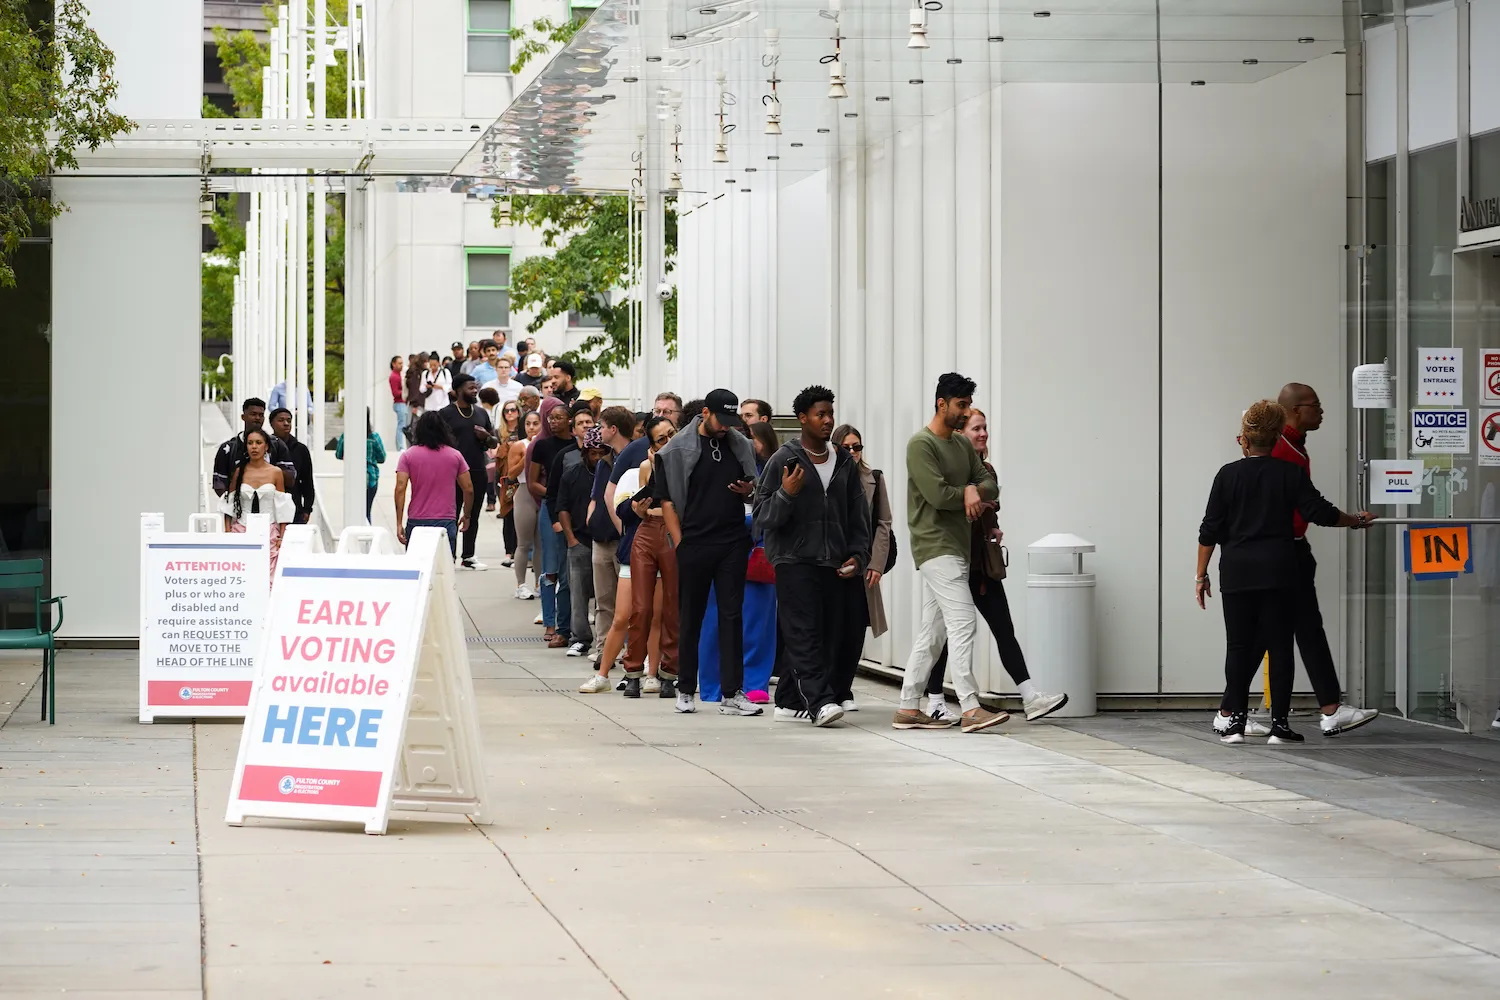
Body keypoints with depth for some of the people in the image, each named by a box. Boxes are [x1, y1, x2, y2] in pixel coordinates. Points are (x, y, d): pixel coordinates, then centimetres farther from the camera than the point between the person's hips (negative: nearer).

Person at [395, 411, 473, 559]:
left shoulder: (408, 455, 1)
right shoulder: (455, 455, 5)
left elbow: (400, 489, -7)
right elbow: (468, 489, 6)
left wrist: (399, 523, -7)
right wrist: (467, 515, 22)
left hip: (416, 522, 0)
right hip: (446, 522, 0)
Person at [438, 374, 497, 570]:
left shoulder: (481, 413, 14)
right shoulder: (446, 413, -4)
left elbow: (494, 442, 20)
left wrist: (486, 437, -2)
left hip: (478, 472, 6)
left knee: (473, 516, 10)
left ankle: (468, 557, 18)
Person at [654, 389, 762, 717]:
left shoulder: (740, 445, 9)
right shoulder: (679, 449, -1)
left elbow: (754, 487, 20)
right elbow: (666, 499, -1)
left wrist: (748, 489, -5)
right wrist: (679, 543, -7)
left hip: (733, 542, 2)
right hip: (694, 543, -2)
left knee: (731, 616, -1)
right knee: (691, 618, 6)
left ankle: (732, 694, -2)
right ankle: (686, 690, 17)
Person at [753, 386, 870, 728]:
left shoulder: (845, 463, 13)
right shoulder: (783, 460, 0)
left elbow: (858, 517, 19)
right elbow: (762, 517, -2)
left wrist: (857, 555, 7)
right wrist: (786, 494, -19)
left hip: (835, 565, 5)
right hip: (795, 560, -5)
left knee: (828, 636, 3)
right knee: (804, 634, -14)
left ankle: (791, 702, 12)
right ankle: (820, 701, -22)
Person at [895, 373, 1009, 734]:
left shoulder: (963, 444, 16)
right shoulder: (921, 444, -10)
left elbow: (991, 486, 12)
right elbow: (937, 494, -19)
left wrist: (974, 491, -11)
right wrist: (969, 494, -2)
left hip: (957, 547, 9)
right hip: (936, 546, -9)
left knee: (933, 630, 10)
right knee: (963, 622, -16)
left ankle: (909, 708, 14)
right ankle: (970, 709, -20)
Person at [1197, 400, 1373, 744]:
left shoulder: (1228, 475, 0)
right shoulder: (1291, 474, -1)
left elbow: (1210, 530, 1)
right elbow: (1321, 513, -3)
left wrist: (1201, 575, 7)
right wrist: (1358, 520, 14)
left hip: (1237, 573, 0)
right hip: (1278, 573, 0)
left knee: (1239, 647, 5)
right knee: (1279, 646, 3)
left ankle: (1236, 721, 3)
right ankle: (1279, 724, 1)